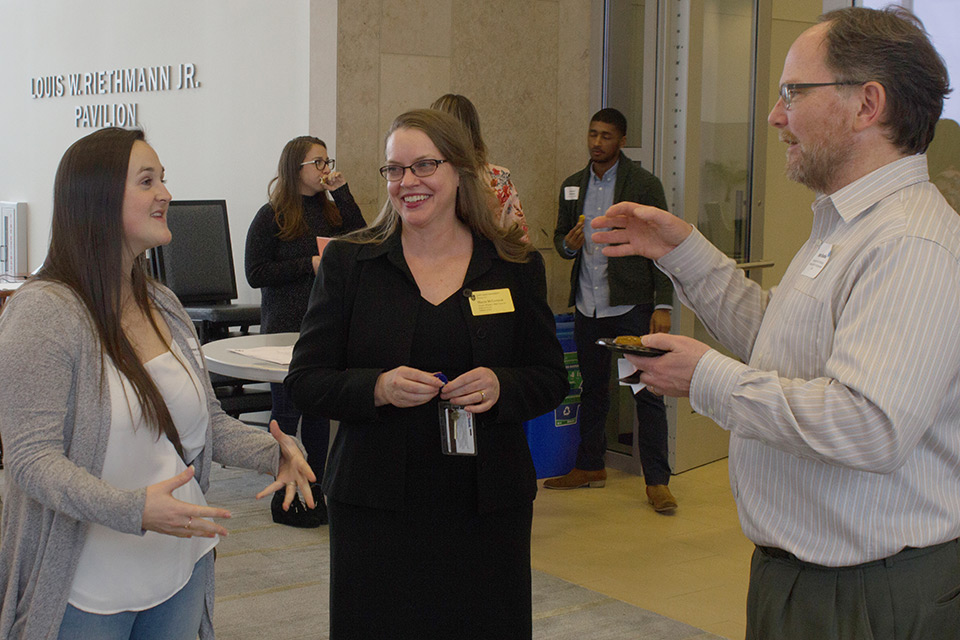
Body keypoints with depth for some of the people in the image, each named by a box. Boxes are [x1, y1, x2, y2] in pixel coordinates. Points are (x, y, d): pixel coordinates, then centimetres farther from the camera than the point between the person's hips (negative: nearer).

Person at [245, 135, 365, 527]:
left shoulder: (330, 211, 11)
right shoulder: (272, 217, -4)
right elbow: (255, 273, -8)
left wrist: (341, 190, -3)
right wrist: (309, 265, -15)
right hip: (286, 328, -5)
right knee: (287, 410, 1)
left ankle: (315, 493, 19)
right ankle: (284, 498, 11)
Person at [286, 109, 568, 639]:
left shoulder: (516, 267, 5)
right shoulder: (347, 262, 2)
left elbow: (551, 379, 7)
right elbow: (306, 382, 0)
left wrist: (501, 386, -15)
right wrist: (378, 387, -18)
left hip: (487, 506, 1)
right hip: (375, 508, -1)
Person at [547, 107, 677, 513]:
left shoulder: (644, 185, -3)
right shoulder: (572, 186, 12)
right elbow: (560, 236, 20)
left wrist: (663, 305, -12)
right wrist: (568, 244, -5)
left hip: (631, 305, -5)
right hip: (587, 306, 5)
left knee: (647, 392, -4)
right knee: (592, 389, 15)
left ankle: (657, 480, 2)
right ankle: (590, 467, 28)